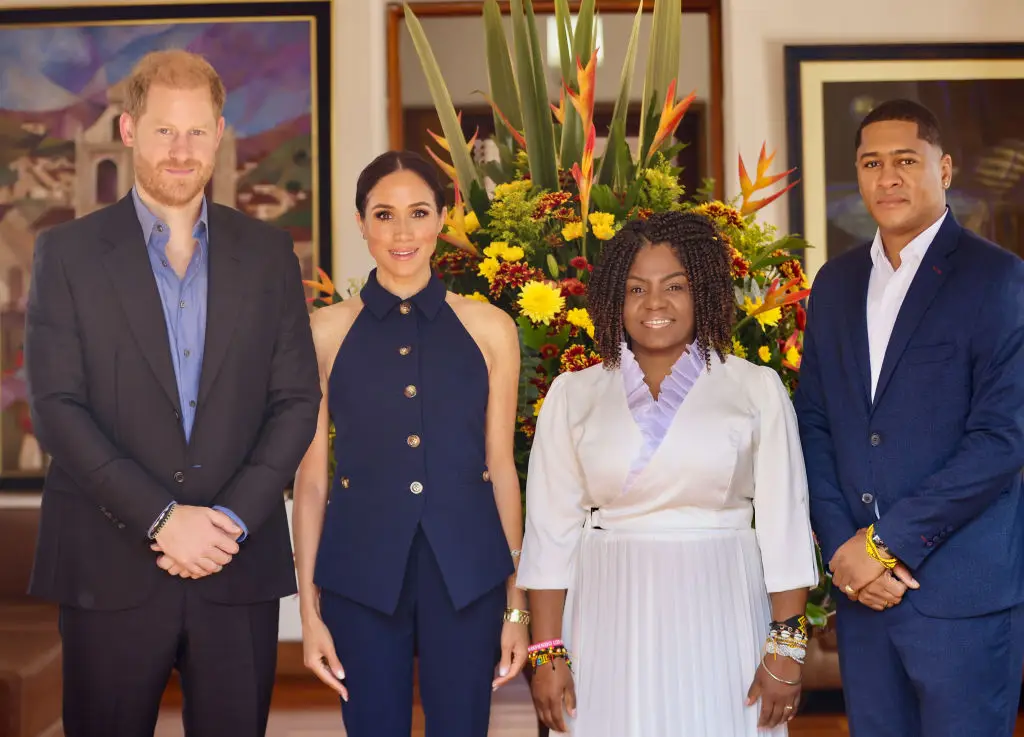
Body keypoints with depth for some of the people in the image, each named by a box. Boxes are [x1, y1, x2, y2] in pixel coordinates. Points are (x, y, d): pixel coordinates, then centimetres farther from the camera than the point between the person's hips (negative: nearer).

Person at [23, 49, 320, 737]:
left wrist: (233, 519, -9)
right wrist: (161, 518, -13)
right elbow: (57, 407, -5)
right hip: (111, 569, -1)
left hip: (240, 567, 2)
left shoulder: (268, 253, 8)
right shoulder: (68, 253, 2)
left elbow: (296, 399, 4)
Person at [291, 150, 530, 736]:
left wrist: (517, 603, 6)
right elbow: (312, 476, 3)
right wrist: (309, 606, 2)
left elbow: (501, 468, 6)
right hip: (362, 572, 0)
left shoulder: (489, 328, 3)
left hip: (466, 573, 1)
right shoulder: (327, 331, 2)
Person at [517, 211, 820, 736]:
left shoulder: (757, 388, 1)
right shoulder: (573, 395, 4)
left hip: (720, 621, -1)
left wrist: (786, 649, -6)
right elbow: (551, 530, 2)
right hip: (610, 625, 1)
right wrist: (548, 653, -2)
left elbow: (784, 525, -1)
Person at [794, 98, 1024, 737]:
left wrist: (885, 542, -13)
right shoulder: (836, 283, 12)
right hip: (859, 585, 5)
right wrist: (841, 547, -4)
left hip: (963, 589, -5)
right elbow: (815, 423, 10)